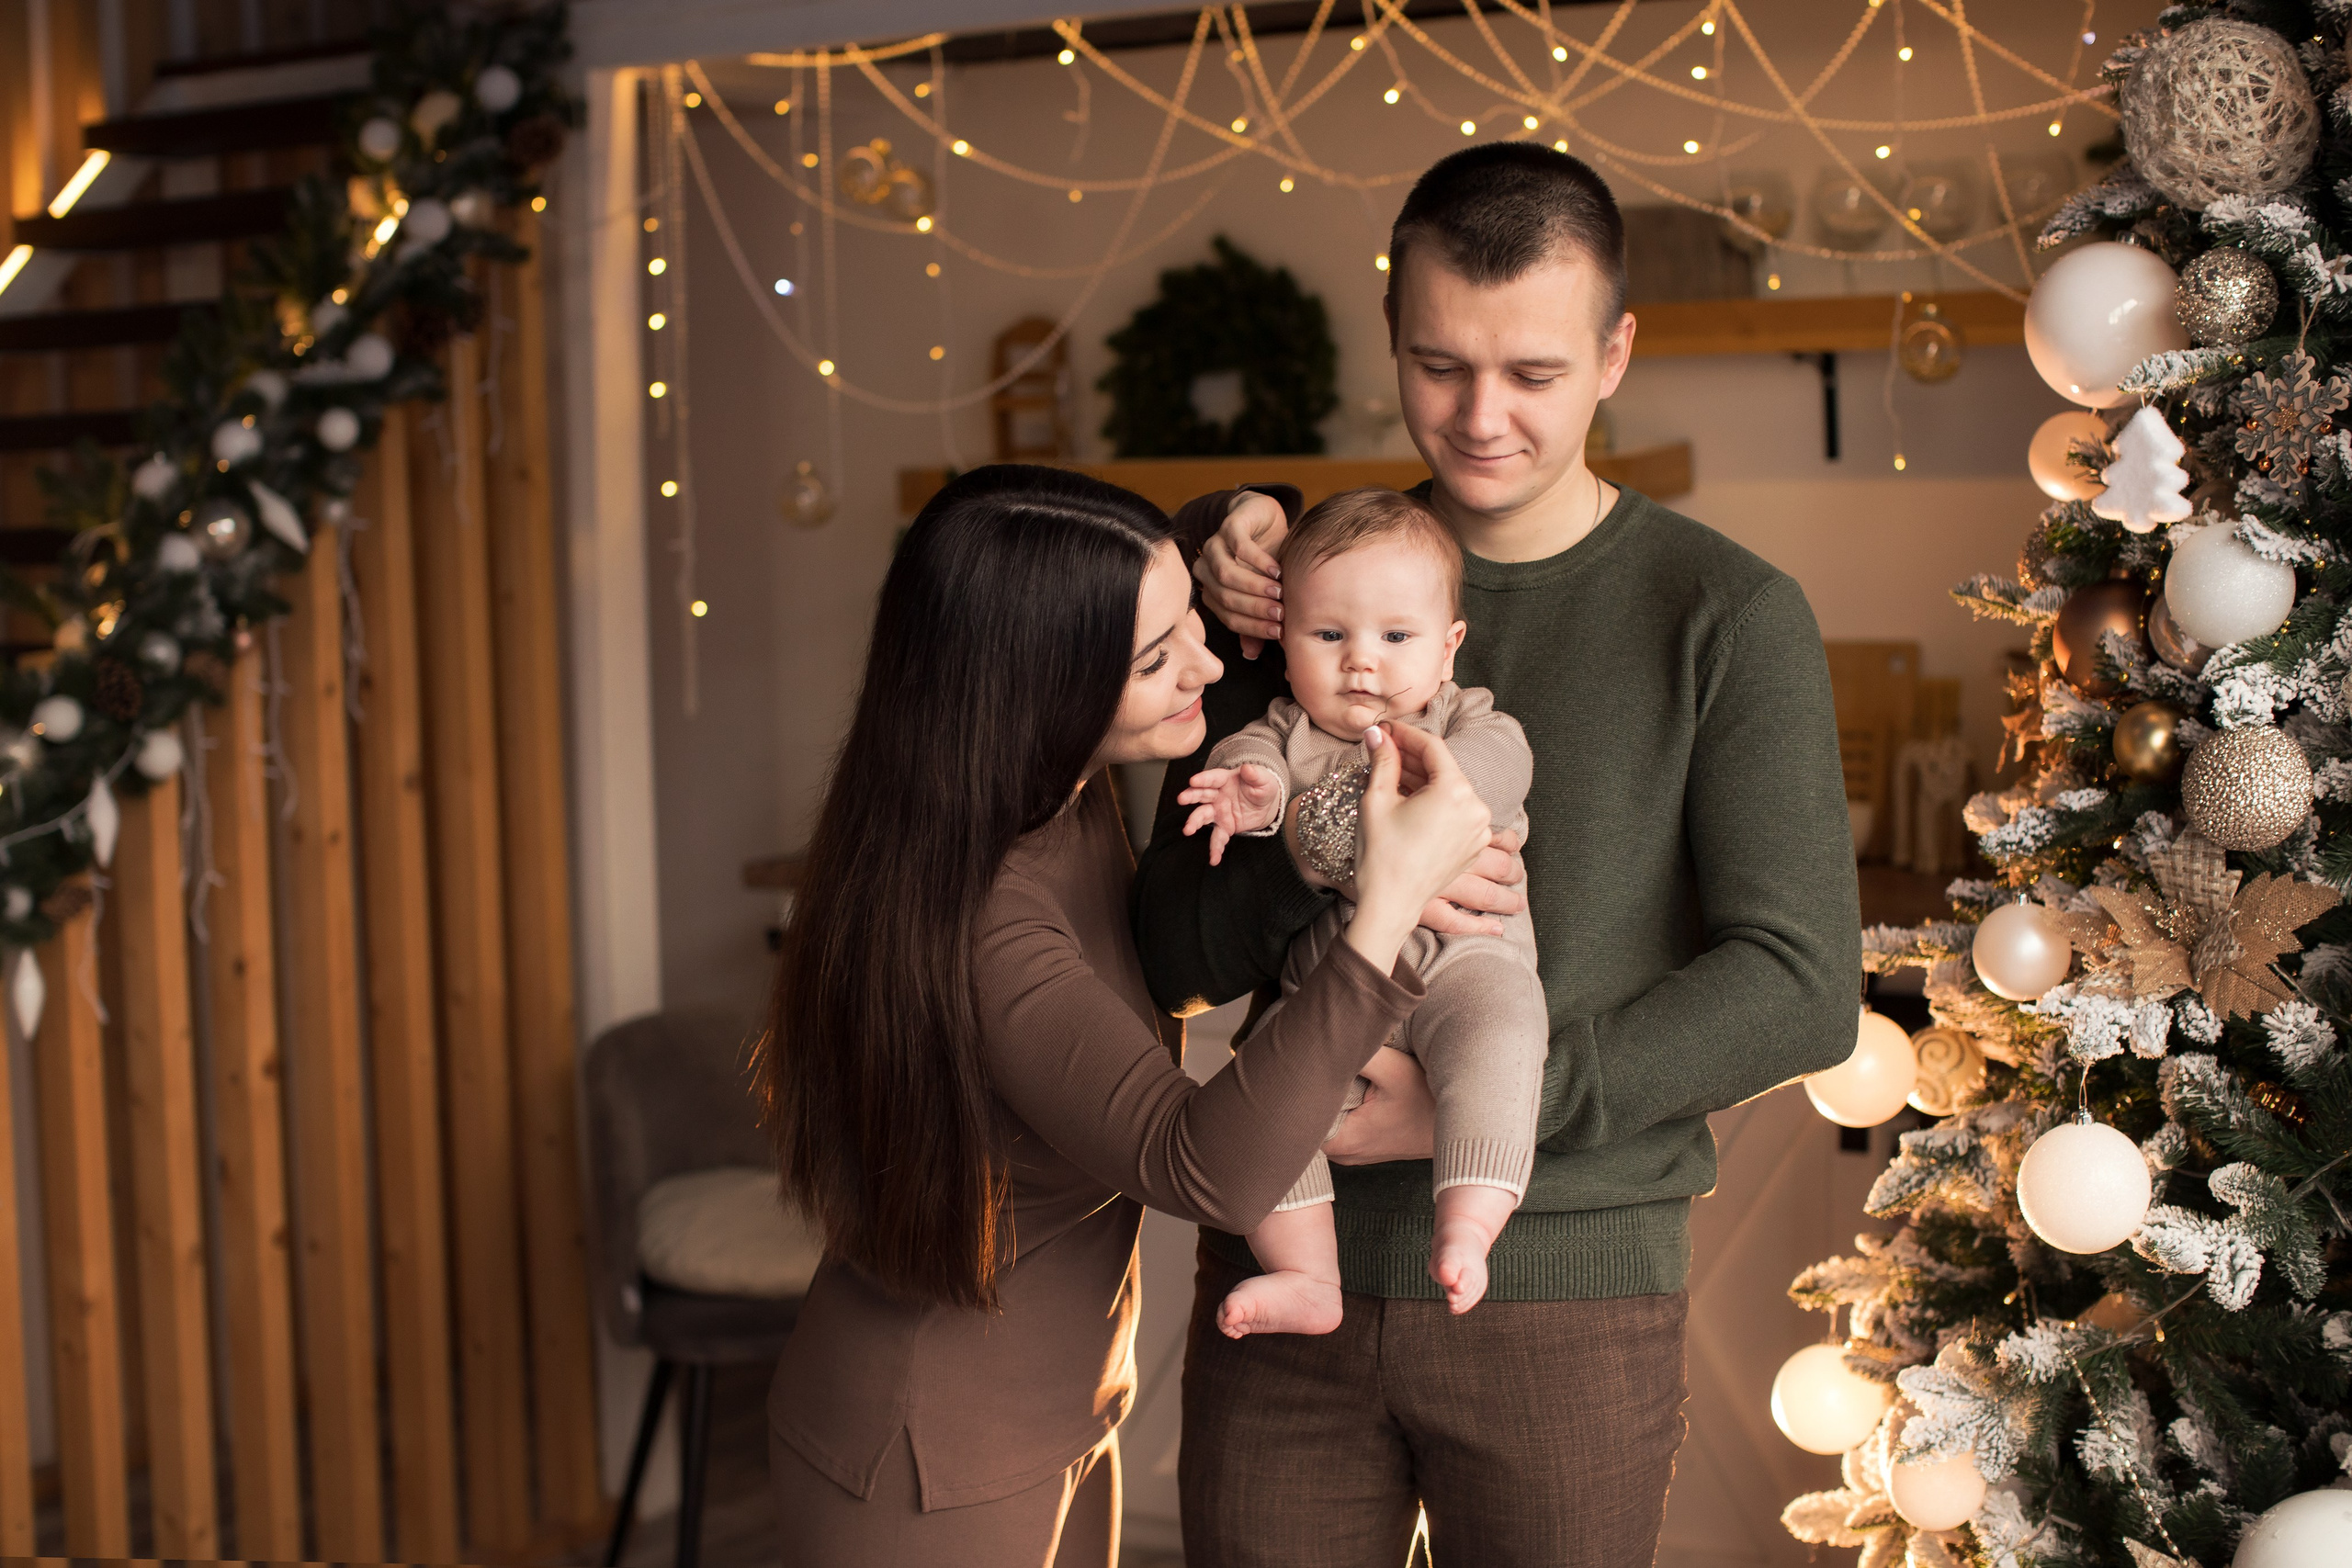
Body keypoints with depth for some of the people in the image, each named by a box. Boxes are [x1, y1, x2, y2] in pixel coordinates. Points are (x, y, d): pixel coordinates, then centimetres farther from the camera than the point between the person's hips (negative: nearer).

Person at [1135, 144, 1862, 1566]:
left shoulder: (1728, 620, -4)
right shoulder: (1291, 579, 4)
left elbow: (1803, 991, -10)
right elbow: (1174, 953, 3)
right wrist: (1319, 865, -19)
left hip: (1566, 1288, -2)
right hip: (1284, 1274, 2)